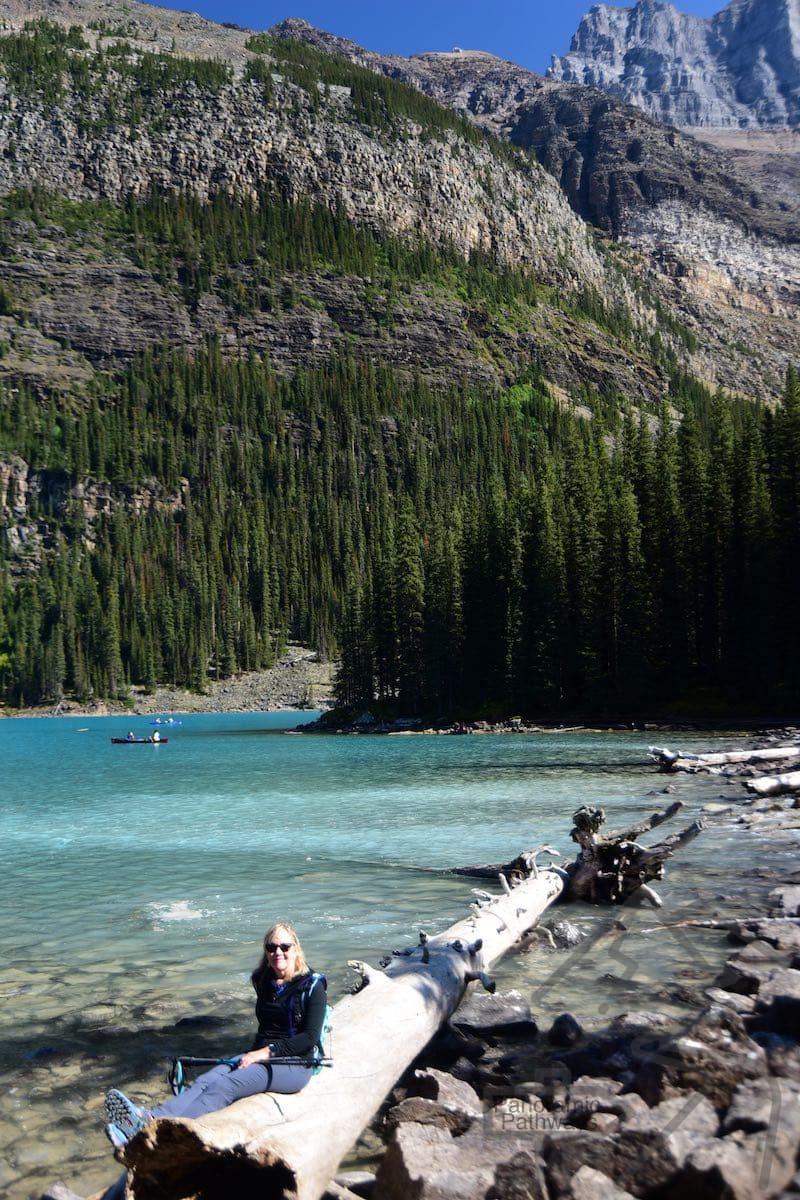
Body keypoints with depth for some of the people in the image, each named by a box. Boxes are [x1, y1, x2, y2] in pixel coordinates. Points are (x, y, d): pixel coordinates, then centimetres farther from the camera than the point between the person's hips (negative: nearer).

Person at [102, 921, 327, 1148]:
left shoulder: (312, 987, -6)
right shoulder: (264, 982, 14)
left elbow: (310, 1037, -12)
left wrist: (268, 1052, -17)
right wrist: (256, 1052, 12)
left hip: (294, 1065, -7)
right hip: (259, 1054, 7)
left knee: (224, 1085, -31)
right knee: (206, 1080, -24)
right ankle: (150, 1117, -48)